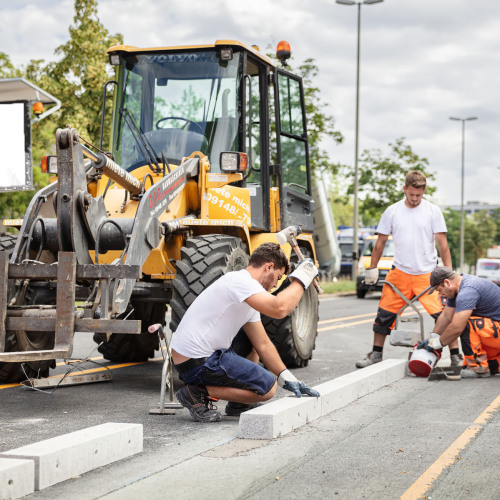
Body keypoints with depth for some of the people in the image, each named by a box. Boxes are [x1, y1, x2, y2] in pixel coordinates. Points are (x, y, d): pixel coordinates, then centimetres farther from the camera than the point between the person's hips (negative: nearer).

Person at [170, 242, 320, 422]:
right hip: (196, 364, -11)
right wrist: (300, 279, -16)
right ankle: (198, 394, -7)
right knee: (267, 387, -8)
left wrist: (286, 377, 14)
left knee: (252, 339, 27)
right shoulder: (239, 280, -16)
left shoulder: (250, 297, 16)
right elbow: (279, 309, -31)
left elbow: (263, 344, 19)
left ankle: (239, 405, 23)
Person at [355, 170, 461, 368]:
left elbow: (442, 244, -1)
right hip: (399, 273, 2)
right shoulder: (392, 211, 5)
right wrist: (372, 268, 10)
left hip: (427, 274, -2)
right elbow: (380, 242, 12)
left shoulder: (433, 211, 0)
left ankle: (455, 355, 0)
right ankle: (376, 354, 19)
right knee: (384, 314, 4)